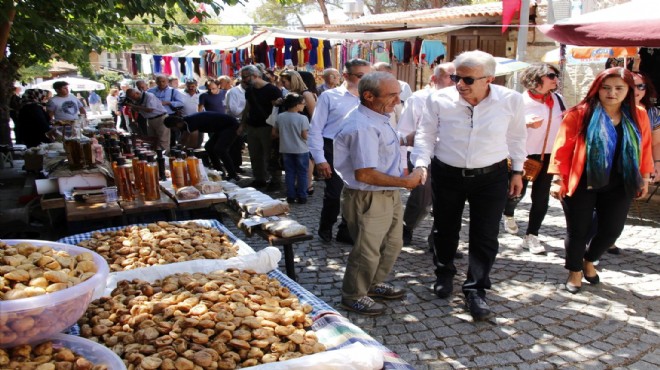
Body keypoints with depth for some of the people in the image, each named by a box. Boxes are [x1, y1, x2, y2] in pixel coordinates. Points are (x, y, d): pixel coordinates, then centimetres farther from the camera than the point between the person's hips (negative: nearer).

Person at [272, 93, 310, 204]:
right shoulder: (302, 118, -15)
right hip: (300, 150, -4)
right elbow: (305, 136, -16)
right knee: (302, 173, 6)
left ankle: (290, 196, 13)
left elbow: (274, 133, 5)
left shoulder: (280, 117, 0)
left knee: (289, 172, 11)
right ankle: (302, 197, 9)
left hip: (286, 149, 4)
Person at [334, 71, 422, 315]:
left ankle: (375, 284, 45)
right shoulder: (362, 127, -27)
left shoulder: (377, 118, 7)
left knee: (392, 245, 24)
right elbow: (364, 174, -31)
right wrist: (405, 182, -22)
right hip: (368, 200, -10)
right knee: (367, 252, 6)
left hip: (389, 195, 10)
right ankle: (353, 297, 27)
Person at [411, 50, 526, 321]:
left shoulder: (510, 100, -11)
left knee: (485, 237, 2)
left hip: (490, 177, 0)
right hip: (447, 175, 1)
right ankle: (444, 275, 40)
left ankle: (475, 291, 16)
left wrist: (517, 170, 8)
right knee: (445, 229, 15)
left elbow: (516, 137, 4)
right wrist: (421, 164, -16)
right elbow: (426, 134, -3)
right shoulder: (440, 99, -13)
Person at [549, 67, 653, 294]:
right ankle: (575, 271, 29)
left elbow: (644, 148, 11)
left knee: (611, 230, 11)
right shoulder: (580, 114, -9)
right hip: (582, 184, -3)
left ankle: (589, 261, 39)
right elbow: (563, 148, -9)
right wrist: (557, 178, -13)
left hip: (619, 186, 4)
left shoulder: (638, 116, 3)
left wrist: (644, 178, 14)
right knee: (578, 230, 7)